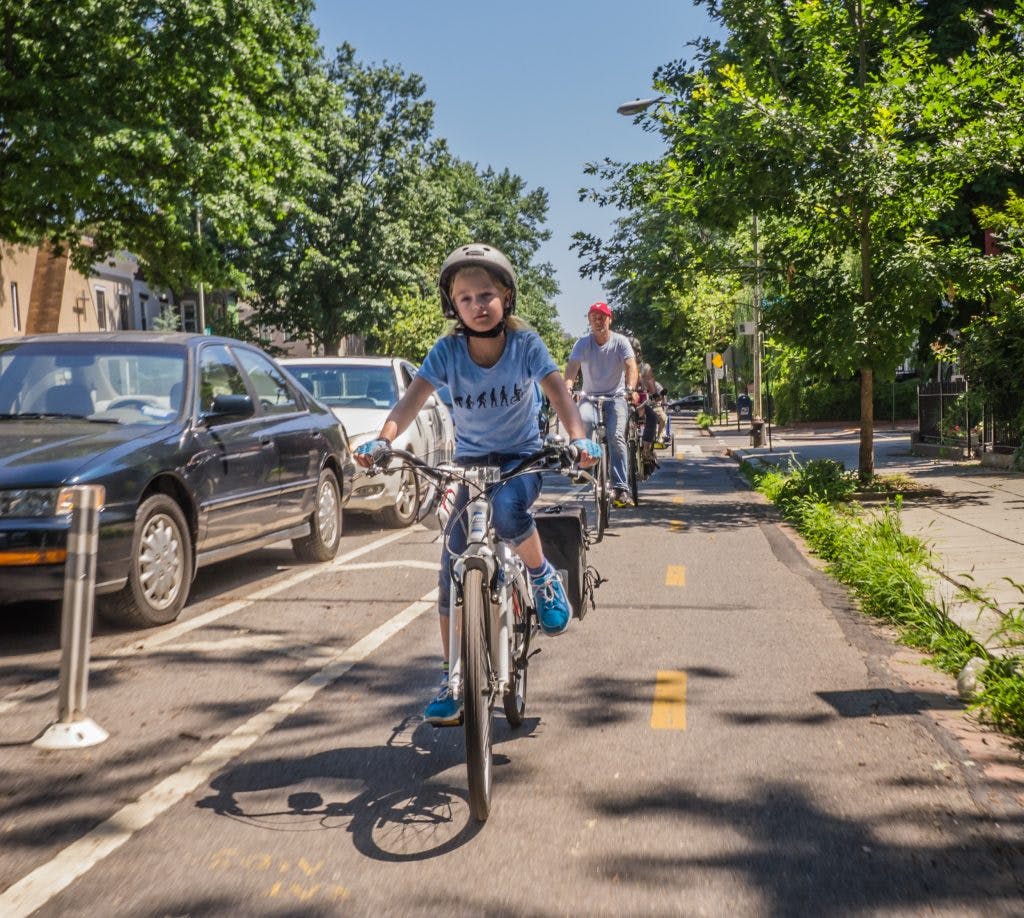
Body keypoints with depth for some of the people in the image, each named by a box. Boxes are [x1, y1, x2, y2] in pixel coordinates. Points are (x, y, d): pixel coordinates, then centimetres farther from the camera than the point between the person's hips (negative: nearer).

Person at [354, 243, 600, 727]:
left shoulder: (525, 343, -13)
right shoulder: (447, 350, -13)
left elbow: (558, 392, -23)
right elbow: (413, 398, -25)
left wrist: (579, 437, -42)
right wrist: (382, 439, -43)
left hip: (522, 457, -2)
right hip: (470, 461, 2)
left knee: (507, 508, -37)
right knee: (453, 571, -4)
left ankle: (543, 578, -5)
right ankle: (452, 680, 7)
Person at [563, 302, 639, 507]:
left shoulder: (620, 341, -5)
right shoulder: (583, 343, -4)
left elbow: (631, 366, -19)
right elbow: (572, 367, -17)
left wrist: (630, 388, -38)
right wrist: (567, 387, -38)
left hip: (616, 396, -1)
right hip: (591, 396, 1)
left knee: (616, 436, -21)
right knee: (584, 421, -33)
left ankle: (621, 488, -19)